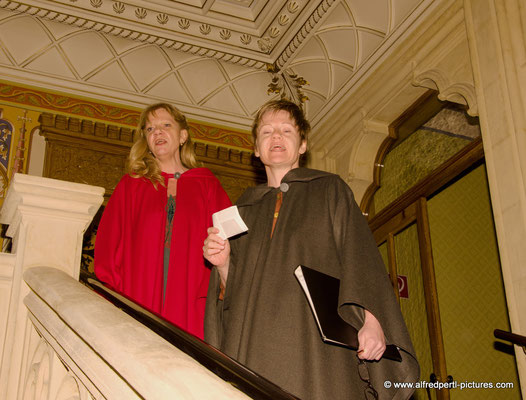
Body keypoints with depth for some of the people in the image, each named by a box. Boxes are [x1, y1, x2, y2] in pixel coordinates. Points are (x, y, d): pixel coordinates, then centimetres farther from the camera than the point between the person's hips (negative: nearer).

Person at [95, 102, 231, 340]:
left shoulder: (207, 186, 11)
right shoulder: (130, 186, 14)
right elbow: (108, 246, 9)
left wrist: (213, 291, -11)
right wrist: (112, 295, -3)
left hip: (190, 306, 0)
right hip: (137, 304, 1)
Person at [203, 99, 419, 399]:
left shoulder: (329, 190, 14)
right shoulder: (245, 208, 23)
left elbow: (361, 256, 1)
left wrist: (372, 320, -14)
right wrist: (223, 263, -2)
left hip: (315, 337, -2)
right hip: (253, 348, 3)